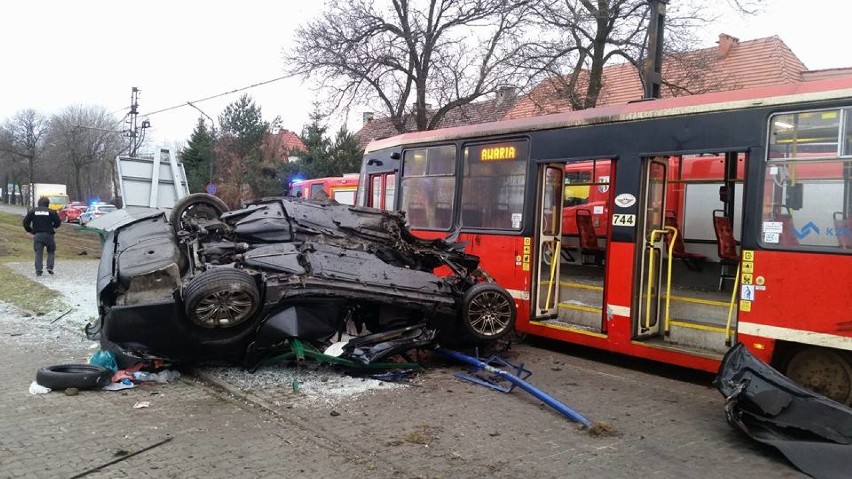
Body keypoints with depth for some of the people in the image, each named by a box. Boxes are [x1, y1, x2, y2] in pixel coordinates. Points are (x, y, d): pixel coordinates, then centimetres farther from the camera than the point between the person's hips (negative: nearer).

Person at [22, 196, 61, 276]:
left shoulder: (32, 211, 4)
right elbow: (58, 223, 1)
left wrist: (30, 230, 17)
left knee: (38, 253, 5)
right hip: (48, 234, -2)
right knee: (51, 251, 15)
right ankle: (50, 267, 1)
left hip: (37, 235, 2)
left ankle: (38, 271, -1)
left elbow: (25, 222, 4)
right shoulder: (51, 212, -3)